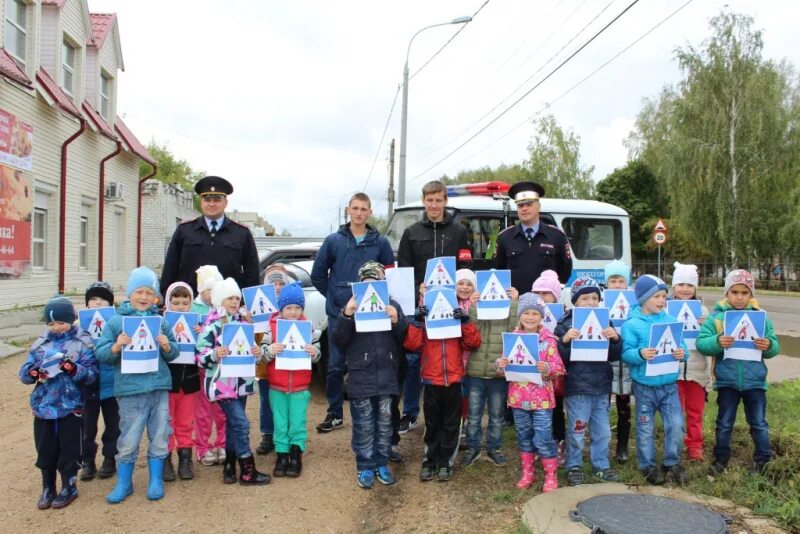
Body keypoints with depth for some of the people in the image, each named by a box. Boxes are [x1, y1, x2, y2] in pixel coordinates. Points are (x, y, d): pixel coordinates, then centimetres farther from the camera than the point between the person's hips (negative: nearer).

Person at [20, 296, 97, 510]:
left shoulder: (82, 342, -6)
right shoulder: (41, 343, 5)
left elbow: (92, 374, -12)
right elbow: (23, 372, 4)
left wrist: (74, 369, -29)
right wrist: (33, 373, -17)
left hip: (71, 407, -3)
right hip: (43, 407, 3)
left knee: (69, 450, 7)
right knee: (45, 450, 12)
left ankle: (69, 488, 25)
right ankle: (47, 489, 29)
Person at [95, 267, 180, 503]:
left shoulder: (160, 321, 7)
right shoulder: (116, 321, -1)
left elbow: (173, 355, 10)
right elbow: (100, 353, -2)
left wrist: (167, 346, -11)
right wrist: (115, 347, -20)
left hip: (160, 388, 3)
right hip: (130, 390, -3)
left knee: (159, 437, 10)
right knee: (129, 440, 5)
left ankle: (156, 480, 25)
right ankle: (124, 483, 23)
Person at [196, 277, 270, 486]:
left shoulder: (242, 323, 10)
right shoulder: (212, 325, -9)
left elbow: (251, 350, 17)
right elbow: (199, 355, -11)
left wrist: (258, 352, -4)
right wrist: (214, 355, -29)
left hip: (241, 381, 7)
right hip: (222, 383, -6)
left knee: (233, 425, 14)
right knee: (241, 424, -10)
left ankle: (230, 466, 26)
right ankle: (247, 471, 0)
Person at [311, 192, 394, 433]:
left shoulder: (380, 243, 3)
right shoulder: (333, 241, 3)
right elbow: (317, 274, 9)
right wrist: (333, 295, 6)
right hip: (338, 314, 0)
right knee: (335, 366, 4)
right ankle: (335, 413, 17)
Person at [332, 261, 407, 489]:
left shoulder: (392, 306, 4)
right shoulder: (352, 306, 0)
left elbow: (404, 339, 2)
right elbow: (340, 341, -6)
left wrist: (396, 321, -17)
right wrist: (346, 316, -21)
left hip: (387, 376, 2)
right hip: (360, 378, -2)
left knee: (384, 424, 12)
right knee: (363, 426, 6)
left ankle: (382, 464, 25)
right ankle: (365, 467, 18)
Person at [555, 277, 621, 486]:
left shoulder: (605, 323, 6)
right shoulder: (566, 324, -6)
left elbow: (614, 356, 5)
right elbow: (558, 357, -9)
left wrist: (615, 339, -14)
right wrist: (565, 340, -27)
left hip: (602, 387, 4)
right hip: (577, 388, -4)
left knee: (603, 432, 13)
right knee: (577, 432, 6)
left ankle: (601, 466, 29)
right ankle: (574, 467, 22)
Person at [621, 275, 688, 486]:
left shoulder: (671, 320, 4)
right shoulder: (632, 324, -10)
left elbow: (681, 346, 7)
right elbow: (626, 353, -11)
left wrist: (682, 353, -15)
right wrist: (640, 354, -30)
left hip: (669, 384, 4)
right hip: (645, 385, -3)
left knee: (675, 424, 5)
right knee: (646, 429, 9)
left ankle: (672, 463, 24)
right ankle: (648, 466, 24)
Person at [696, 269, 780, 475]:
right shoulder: (716, 316, -7)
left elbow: (775, 347, 0)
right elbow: (701, 343, -11)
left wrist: (769, 346, -22)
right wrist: (717, 342, -30)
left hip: (754, 381, 1)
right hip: (727, 381, -1)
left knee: (758, 422, 13)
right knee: (724, 423, 11)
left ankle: (762, 458, 30)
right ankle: (721, 458, 25)